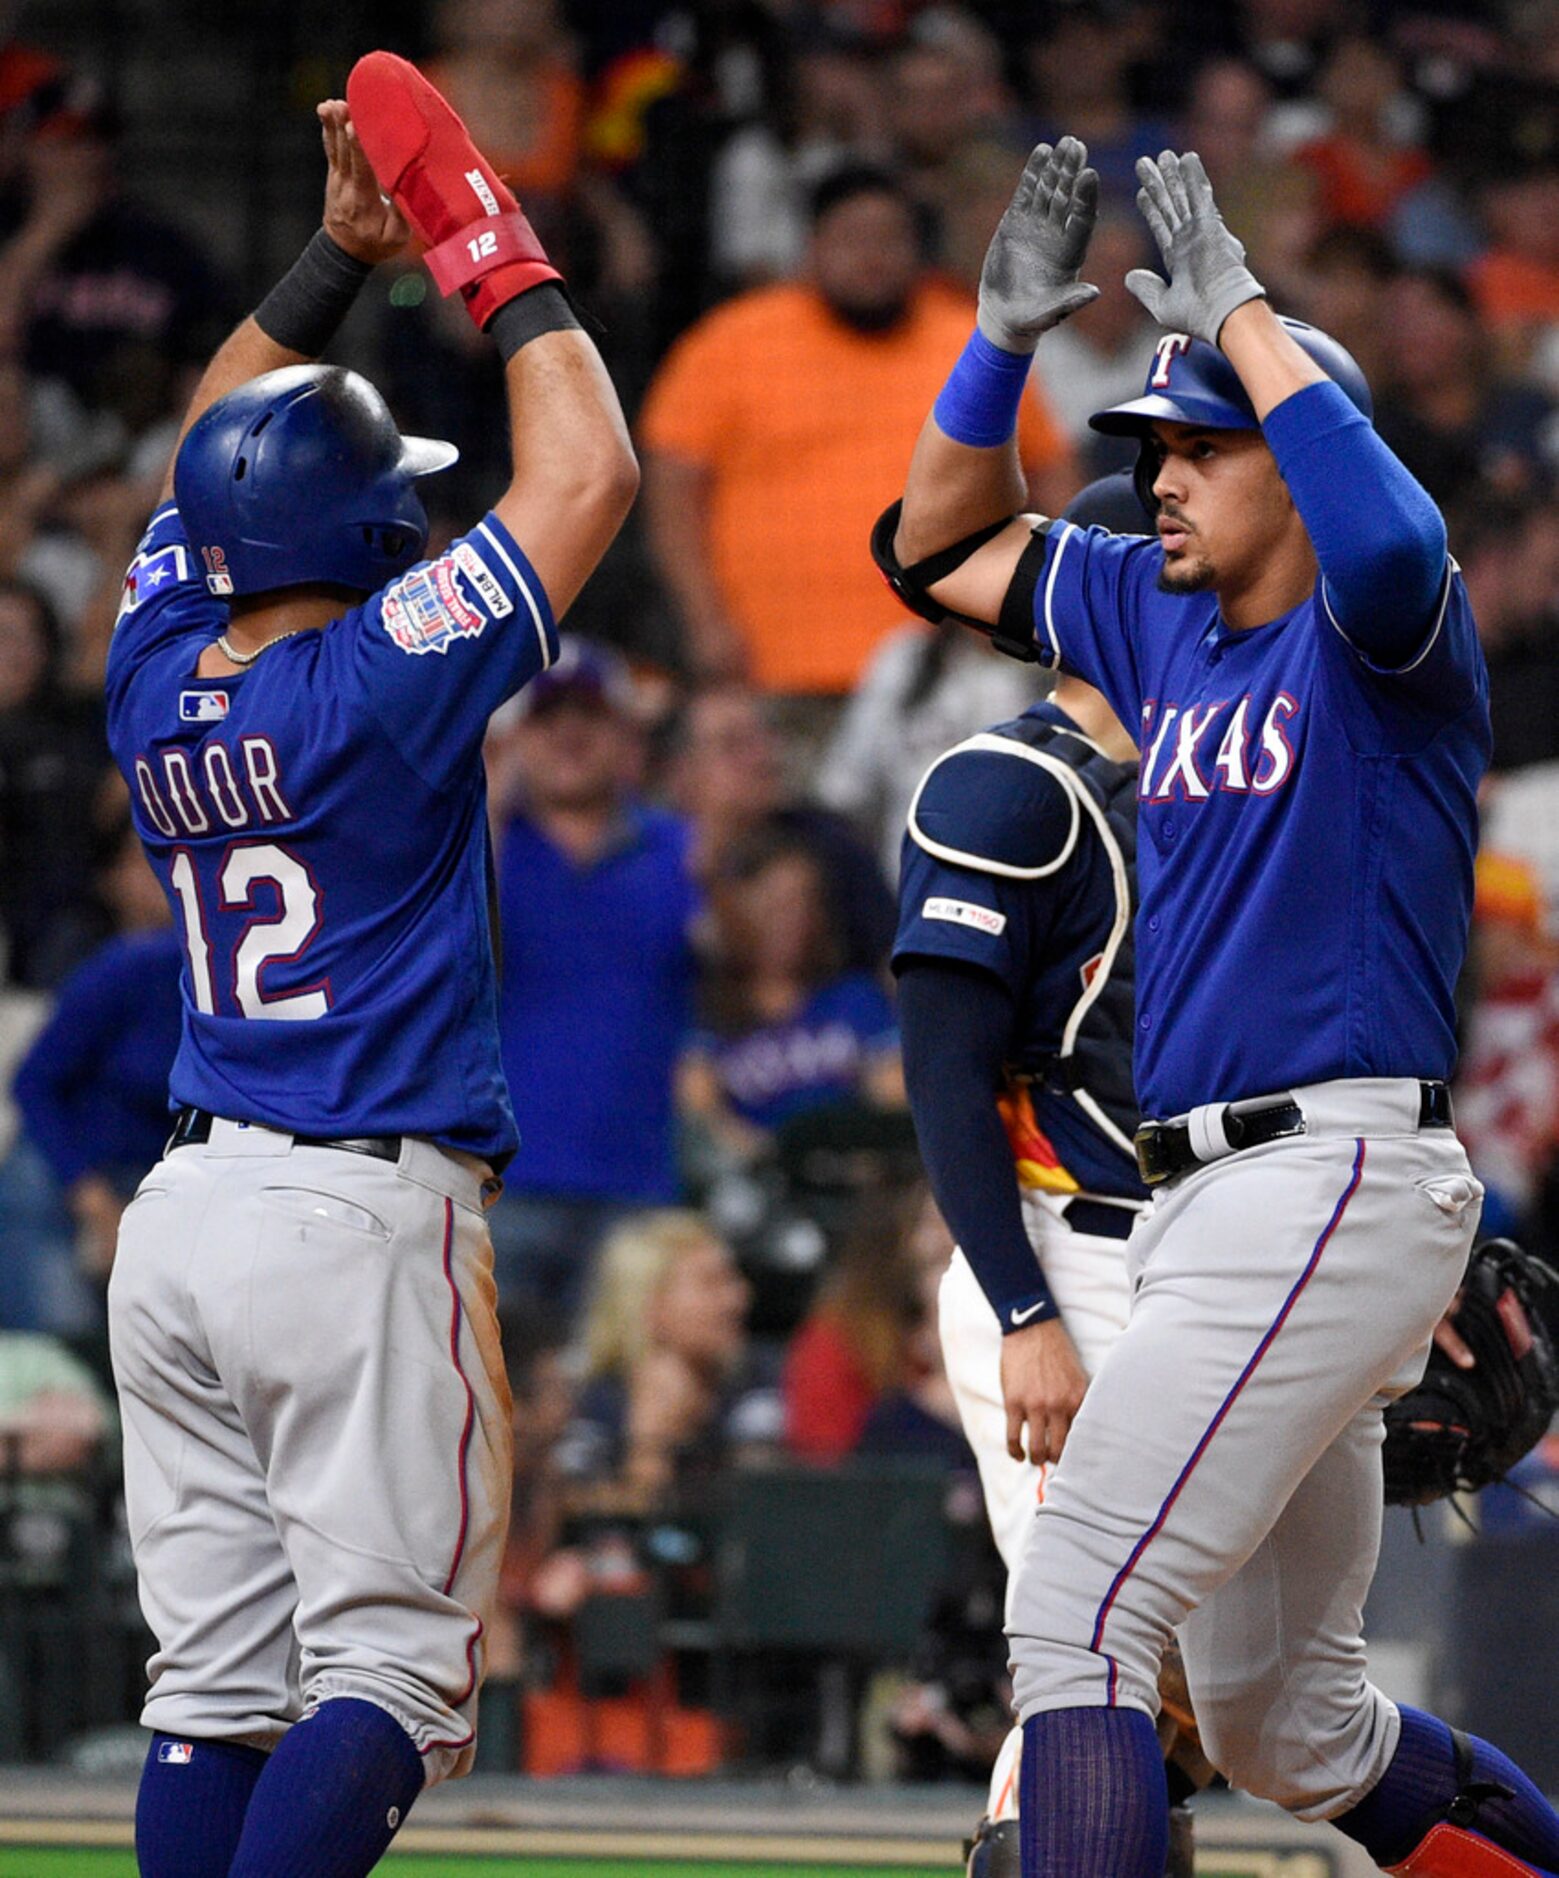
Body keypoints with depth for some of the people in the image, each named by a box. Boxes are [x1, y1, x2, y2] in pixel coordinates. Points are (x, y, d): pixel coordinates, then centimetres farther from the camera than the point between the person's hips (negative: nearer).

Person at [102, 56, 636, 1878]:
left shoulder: (157, 681, 6)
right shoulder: (378, 682, -12)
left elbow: (221, 448, 24)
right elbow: (586, 474, -7)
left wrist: (343, 249, 21)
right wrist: (485, 242, 1)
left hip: (178, 1224, 7)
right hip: (365, 1214, -7)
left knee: (216, 1681, 7)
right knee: (385, 1665, -6)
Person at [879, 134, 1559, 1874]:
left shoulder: (1381, 632, -8)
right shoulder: (1162, 617, 16)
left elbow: (1389, 543, -32)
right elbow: (937, 545, 24)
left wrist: (1241, 314, -23)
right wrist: (1006, 331, 9)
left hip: (1335, 1187, -10)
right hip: (1207, 1200, 10)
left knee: (1076, 1615, -18)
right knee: (1280, 1721, 16)